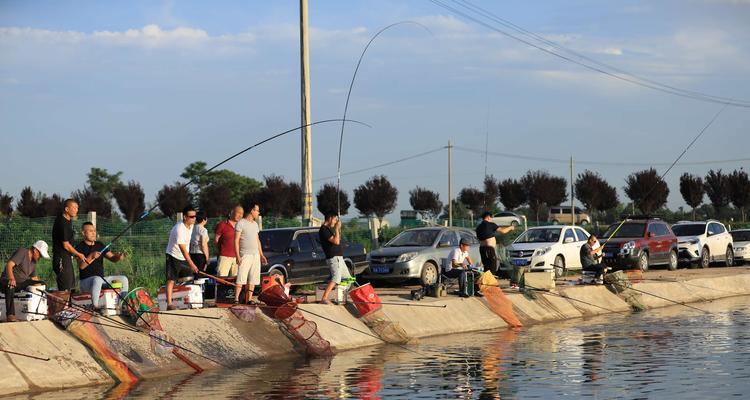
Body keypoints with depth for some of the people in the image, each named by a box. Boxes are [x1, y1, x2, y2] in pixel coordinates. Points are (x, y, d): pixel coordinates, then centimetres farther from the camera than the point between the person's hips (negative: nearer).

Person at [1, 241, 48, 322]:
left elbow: (34, 277, 19)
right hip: (9, 280, -8)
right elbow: (9, 264, -27)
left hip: (22, 283, 9)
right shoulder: (22, 252, -13)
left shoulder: (33, 261, 13)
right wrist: (11, 278, -44)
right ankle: (10, 315, -46)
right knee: (10, 286, -42)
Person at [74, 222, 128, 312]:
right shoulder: (80, 247, -5)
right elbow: (81, 266, -18)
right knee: (98, 279, -39)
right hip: (86, 281, -7)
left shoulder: (99, 245, 13)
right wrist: (91, 256, -34)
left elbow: (112, 258, 7)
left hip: (101, 279, 7)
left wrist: (118, 257, -17)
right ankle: (95, 307, -39)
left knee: (123, 279, -5)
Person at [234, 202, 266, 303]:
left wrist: (261, 255, 17)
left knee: (253, 280, 5)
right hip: (245, 255, -7)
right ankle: (236, 299, -13)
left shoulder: (255, 224, 16)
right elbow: (236, 241, -9)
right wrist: (238, 256, -16)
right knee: (241, 279, -12)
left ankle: (249, 299, 9)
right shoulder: (241, 223, -5)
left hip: (256, 255, 7)